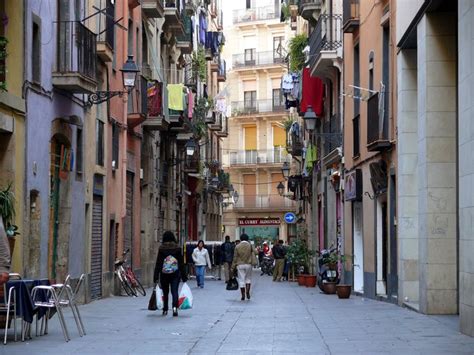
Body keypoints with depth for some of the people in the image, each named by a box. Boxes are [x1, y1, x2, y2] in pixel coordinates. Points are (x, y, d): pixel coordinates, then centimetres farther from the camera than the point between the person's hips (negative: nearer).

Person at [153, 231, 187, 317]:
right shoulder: (177, 248, -1)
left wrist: (156, 277, -3)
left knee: (165, 292, 14)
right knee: (174, 291, -1)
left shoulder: (161, 248, -4)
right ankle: (175, 307, -23)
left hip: (164, 274, 0)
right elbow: (181, 263, 0)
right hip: (175, 273, 0)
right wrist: (184, 277, 4)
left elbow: (158, 263, -5)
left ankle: (165, 310, 23)